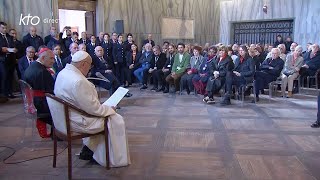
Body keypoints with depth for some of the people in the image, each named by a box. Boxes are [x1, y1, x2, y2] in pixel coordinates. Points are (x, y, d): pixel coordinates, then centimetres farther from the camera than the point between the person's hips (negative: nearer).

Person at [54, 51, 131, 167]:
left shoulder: (63, 72, 1)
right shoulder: (78, 81, -30)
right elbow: (93, 108, -25)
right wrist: (110, 109, -7)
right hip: (78, 122, -10)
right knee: (117, 121, -1)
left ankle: (87, 150, 29)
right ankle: (117, 160, 13)